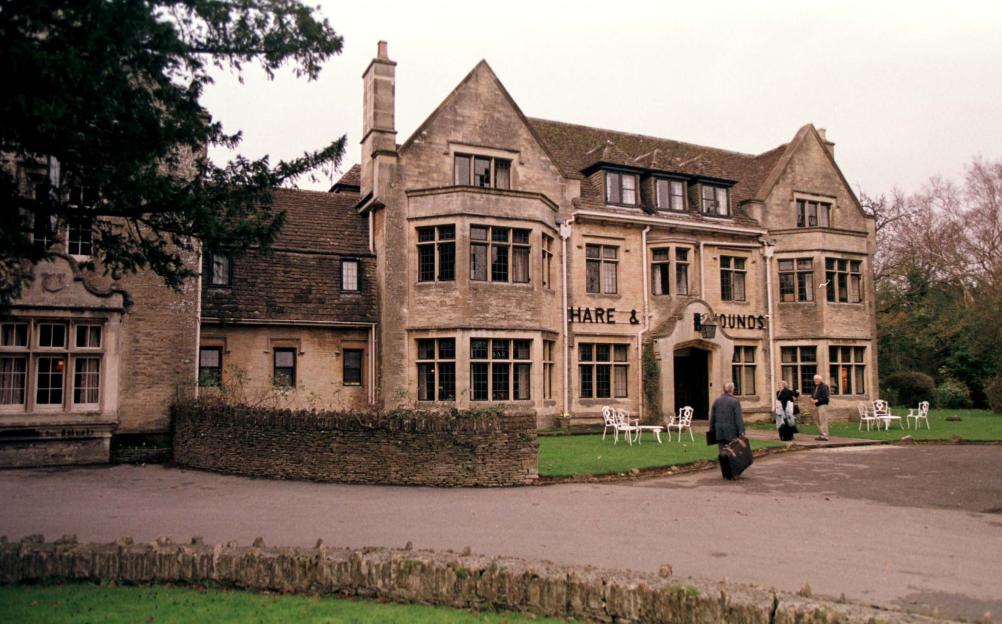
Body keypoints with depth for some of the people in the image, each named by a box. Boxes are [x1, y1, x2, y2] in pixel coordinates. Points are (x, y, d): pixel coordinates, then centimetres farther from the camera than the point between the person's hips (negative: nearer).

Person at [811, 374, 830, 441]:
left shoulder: (824, 386, -11)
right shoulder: (815, 387, 18)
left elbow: (825, 397, -18)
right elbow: (813, 394, 25)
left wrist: (817, 400, -22)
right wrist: (812, 397, 4)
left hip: (822, 405, -10)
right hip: (817, 405, 10)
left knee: (823, 421, -10)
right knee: (819, 421, 12)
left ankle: (825, 436, -9)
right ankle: (821, 435, 19)